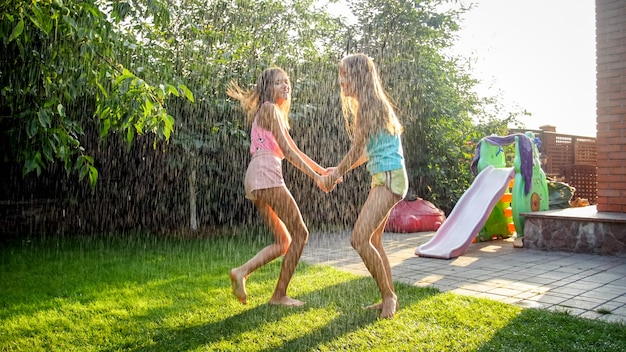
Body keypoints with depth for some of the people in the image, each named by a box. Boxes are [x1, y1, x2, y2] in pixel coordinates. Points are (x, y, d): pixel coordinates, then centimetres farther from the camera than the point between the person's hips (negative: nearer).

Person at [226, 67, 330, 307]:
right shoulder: (270, 109, -2)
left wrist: (322, 170, 22)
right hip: (267, 176, -10)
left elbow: (294, 150, 26)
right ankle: (280, 295, 4)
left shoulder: (277, 113, 26)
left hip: (256, 181, 10)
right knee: (300, 234, -1)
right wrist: (315, 177, -9)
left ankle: (242, 271, -2)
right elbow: (286, 150, -10)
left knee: (284, 242, 12)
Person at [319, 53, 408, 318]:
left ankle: (388, 295, 0)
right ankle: (389, 298, 20)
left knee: (359, 238, -14)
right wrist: (340, 171, 20)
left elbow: (357, 148, -12)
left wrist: (336, 174, 1)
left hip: (389, 177, -10)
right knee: (372, 241, 11)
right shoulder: (366, 106, 17)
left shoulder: (371, 104, -13)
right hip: (382, 178, 10)